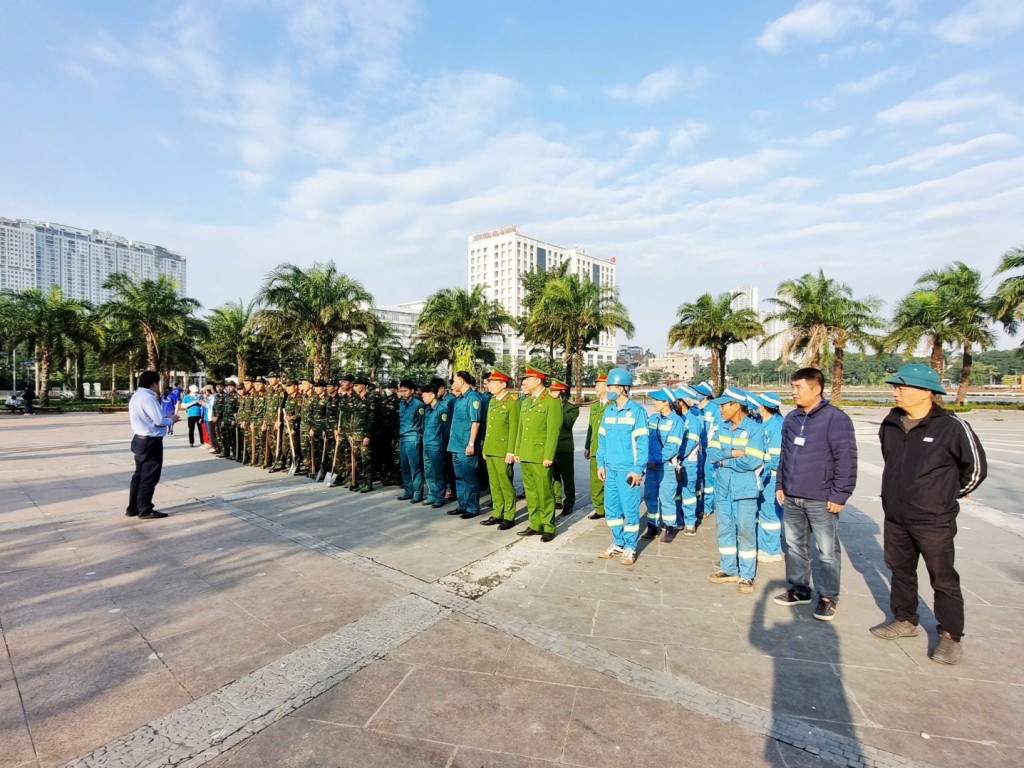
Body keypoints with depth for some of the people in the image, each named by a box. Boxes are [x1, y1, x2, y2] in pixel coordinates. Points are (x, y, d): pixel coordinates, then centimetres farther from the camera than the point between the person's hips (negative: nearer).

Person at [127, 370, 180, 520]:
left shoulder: (137, 396, 12)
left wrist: (166, 417, 10)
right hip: (151, 442, -10)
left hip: (140, 440, 10)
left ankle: (133, 508, 24)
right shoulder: (148, 397, -20)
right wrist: (171, 419, -3)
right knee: (149, 476, -1)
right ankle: (145, 510, 7)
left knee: (139, 474, 17)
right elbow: (159, 420, -20)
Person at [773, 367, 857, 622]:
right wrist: (780, 485, 14)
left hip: (821, 500, -7)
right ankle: (799, 589, 31)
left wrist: (839, 495, -14)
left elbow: (846, 459, -14)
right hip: (791, 498, 7)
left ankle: (828, 597, 21)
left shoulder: (835, 418, -12)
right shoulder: (791, 418, 9)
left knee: (827, 551, 6)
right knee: (794, 545, 16)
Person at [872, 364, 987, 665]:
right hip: (894, 517, 6)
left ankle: (951, 635, 24)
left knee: (943, 579, 8)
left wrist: (951, 494, 7)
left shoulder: (951, 427, -16)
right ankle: (905, 620, 34)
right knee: (900, 571, 18)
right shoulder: (890, 424, 1)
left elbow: (975, 467, -3)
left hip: (934, 521, -6)